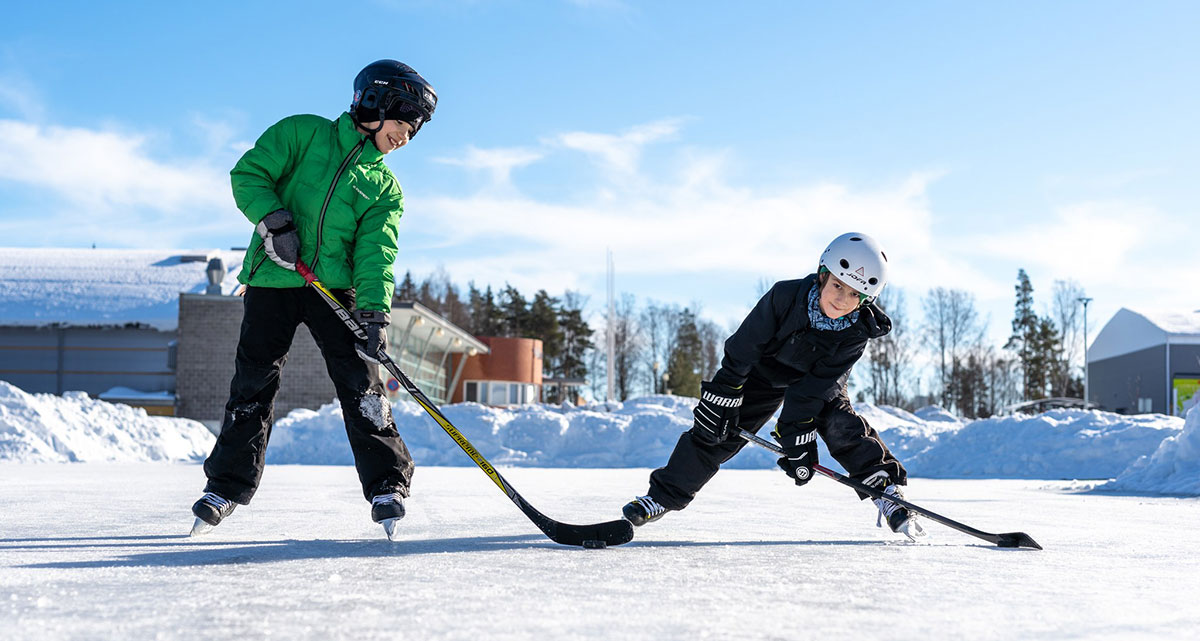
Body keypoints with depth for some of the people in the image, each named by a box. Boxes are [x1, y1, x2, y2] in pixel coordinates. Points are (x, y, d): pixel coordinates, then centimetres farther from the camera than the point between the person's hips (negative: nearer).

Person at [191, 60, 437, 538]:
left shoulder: (385, 189, 9)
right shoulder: (304, 134, 3)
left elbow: (375, 256, -3)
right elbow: (249, 173, -2)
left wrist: (374, 311, -18)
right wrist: (274, 220, -18)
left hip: (335, 285, 2)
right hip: (273, 280, -2)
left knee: (359, 378, -10)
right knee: (254, 382, 2)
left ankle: (387, 486, -5)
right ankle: (226, 485, 16)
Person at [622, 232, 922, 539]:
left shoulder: (856, 332, -28)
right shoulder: (785, 296, -34)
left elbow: (817, 387, -27)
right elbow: (742, 348, -24)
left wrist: (798, 435, -31)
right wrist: (723, 395, -21)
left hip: (822, 380, 1)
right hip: (764, 372, -1)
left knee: (839, 424, -23)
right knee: (715, 430, -6)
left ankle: (884, 486, -8)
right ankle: (664, 494, 8)